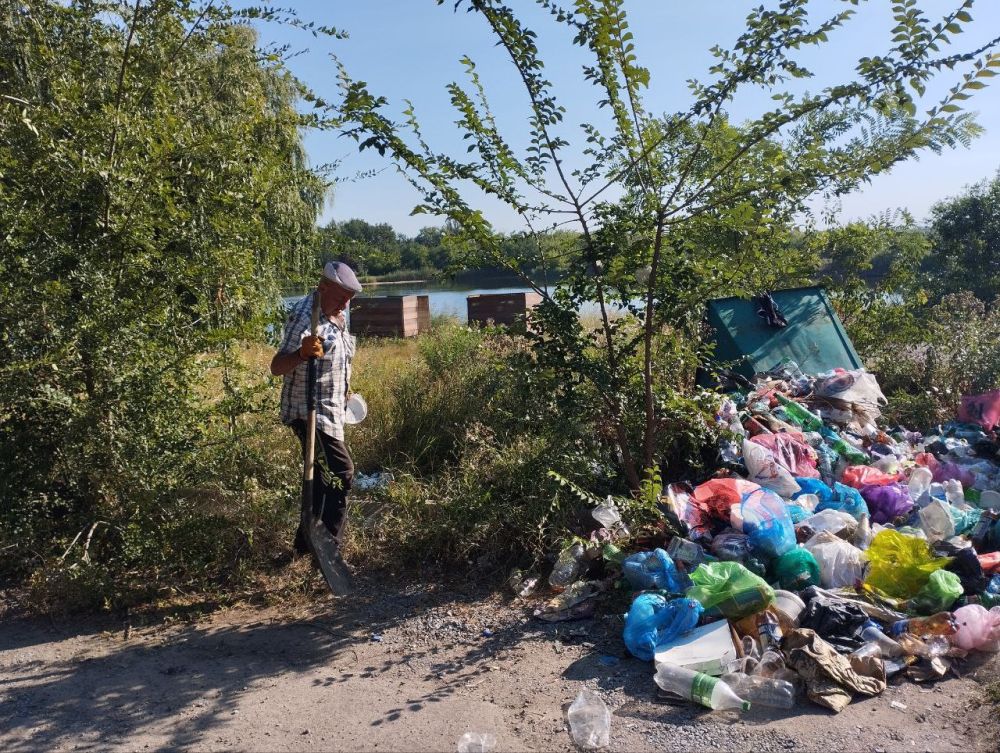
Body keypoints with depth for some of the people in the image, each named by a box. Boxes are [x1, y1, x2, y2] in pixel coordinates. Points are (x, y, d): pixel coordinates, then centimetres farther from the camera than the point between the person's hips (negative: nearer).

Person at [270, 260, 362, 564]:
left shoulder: (338, 316, 8)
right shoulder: (304, 317, -21)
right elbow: (277, 366, -29)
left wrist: (343, 392, 30)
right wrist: (302, 352, -47)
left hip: (331, 411, 10)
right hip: (309, 411, -10)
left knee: (324, 476, 17)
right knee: (341, 472, -15)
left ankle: (306, 542, 32)